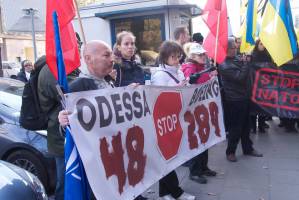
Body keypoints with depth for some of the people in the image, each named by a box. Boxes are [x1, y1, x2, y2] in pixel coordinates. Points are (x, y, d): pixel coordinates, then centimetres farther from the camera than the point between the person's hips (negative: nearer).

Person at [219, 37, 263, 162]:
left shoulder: (236, 60, 11)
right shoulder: (224, 66, -18)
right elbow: (240, 77, -24)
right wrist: (246, 63, -15)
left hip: (243, 98, 9)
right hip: (234, 100, -9)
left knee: (246, 125, 18)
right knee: (235, 127, 0)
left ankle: (248, 149, 31)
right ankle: (230, 152, 15)